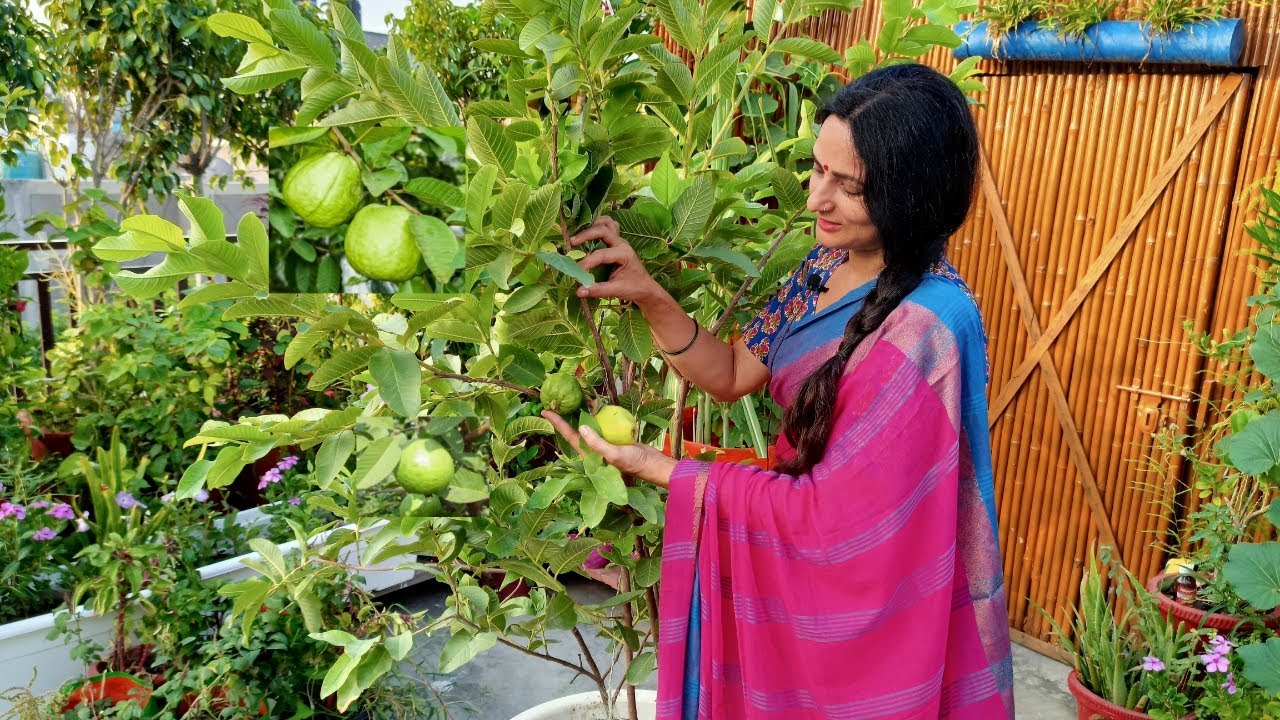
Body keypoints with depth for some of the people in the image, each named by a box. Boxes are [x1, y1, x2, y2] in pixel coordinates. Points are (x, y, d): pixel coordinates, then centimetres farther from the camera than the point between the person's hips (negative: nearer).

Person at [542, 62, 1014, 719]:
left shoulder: (924, 330, -31)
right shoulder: (831, 261, -5)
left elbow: (828, 512, -27)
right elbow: (732, 375, -1)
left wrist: (654, 467, -23)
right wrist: (648, 296, -17)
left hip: (864, 609, -7)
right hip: (801, 562, 7)